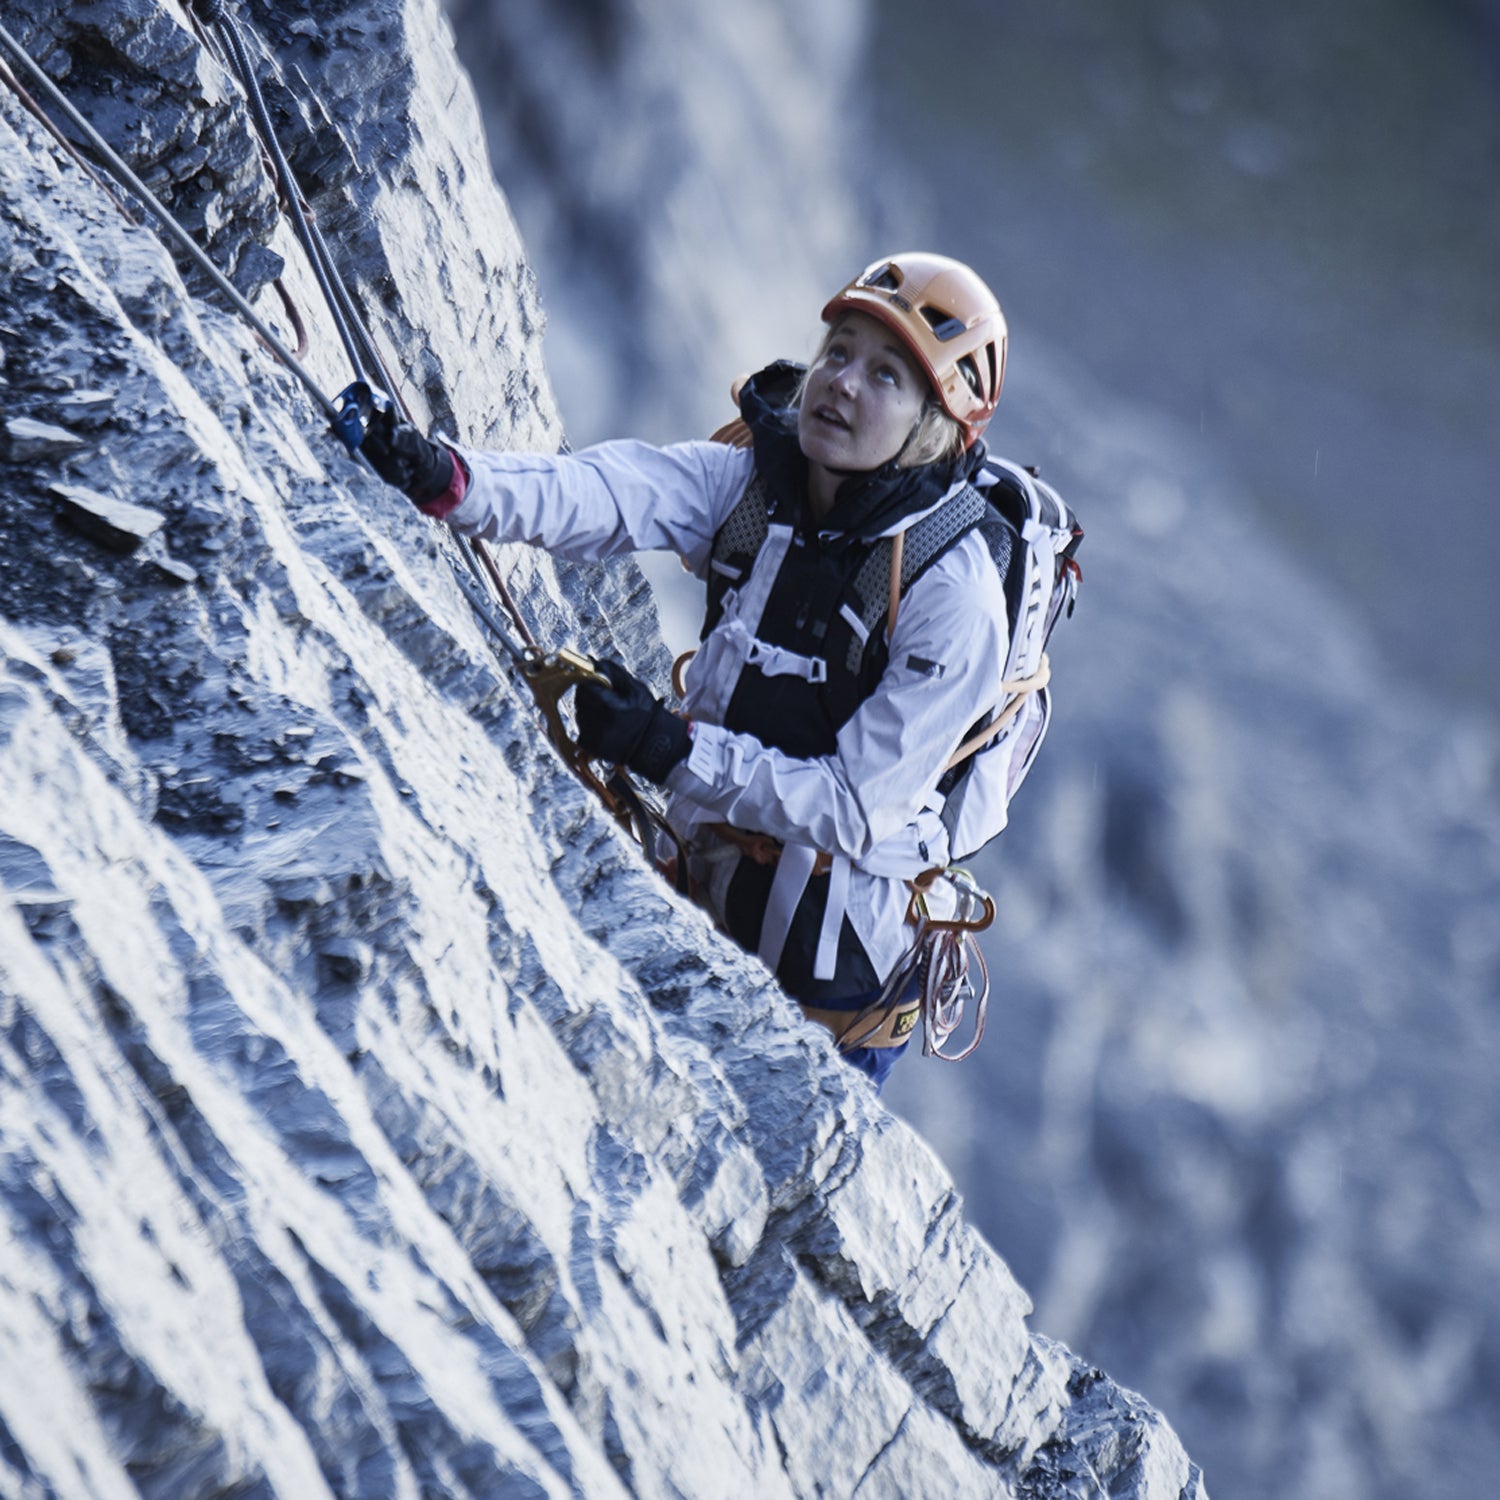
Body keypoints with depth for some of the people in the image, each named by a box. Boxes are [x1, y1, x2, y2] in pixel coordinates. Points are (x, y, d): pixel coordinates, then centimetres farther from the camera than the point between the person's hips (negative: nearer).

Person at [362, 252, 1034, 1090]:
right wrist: (448, 480, -40)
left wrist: (674, 751, -29)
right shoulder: (752, 481, -6)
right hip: (703, 891, 5)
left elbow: (852, 806, -23)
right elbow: (601, 495, -23)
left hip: (834, 962, -5)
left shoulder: (953, 596, -22)